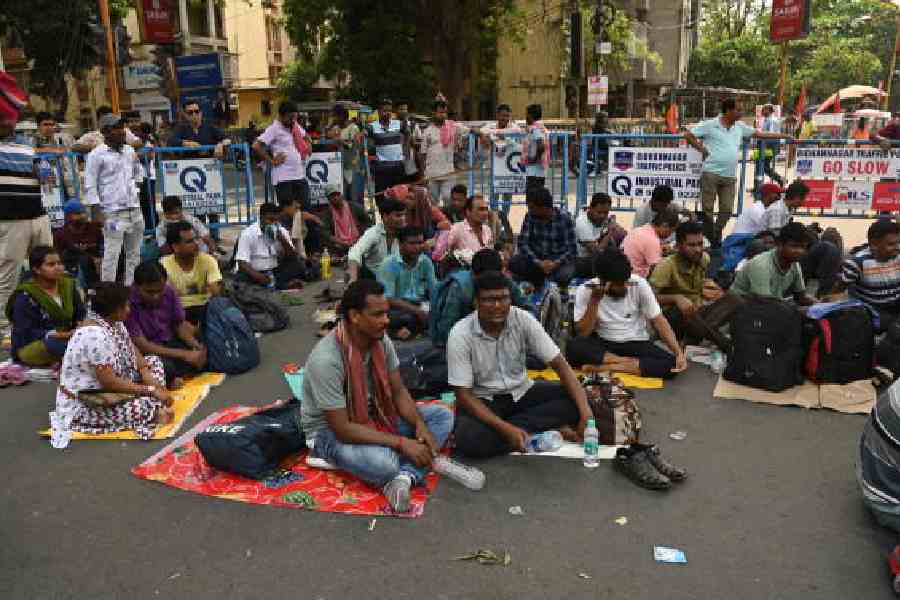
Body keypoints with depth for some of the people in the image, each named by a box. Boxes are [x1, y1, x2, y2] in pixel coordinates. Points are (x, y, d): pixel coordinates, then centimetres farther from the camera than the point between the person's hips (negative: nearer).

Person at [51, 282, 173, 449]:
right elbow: (110, 382, -29)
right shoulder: (95, 336, -30)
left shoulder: (113, 321, -2)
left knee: (154, 361, 11)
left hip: (107, 382, 11)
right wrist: (150, 389, -23)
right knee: (150, 404, -31)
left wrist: (146, 374, -9)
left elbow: (131, 350, 8)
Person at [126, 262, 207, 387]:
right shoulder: (128, 303, -23)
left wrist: (195, 345, -17)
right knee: (165, 367, -36)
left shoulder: (169, 292, -7)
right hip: (147, 352, -6)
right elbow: (141, 345, -22)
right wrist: (183, 354, -26)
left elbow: (180, 324, 4)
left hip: (170, 343, 6)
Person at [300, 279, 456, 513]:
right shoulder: (326, 359, -31)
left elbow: (398, 391, 1)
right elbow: (342, 429, -29)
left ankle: (406, 475, -24)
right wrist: (401, 443, -29)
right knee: (385, 463, -38)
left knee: (443, 416, -5)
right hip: (330, 432, -8)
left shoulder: (381, 341, -10)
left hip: (374, 415, 8)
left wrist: (420, 424, -19)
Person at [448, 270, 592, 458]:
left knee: (572, 398, -19)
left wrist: (585, 409, -27)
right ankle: (539, 433, -17)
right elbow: (463, 394, -19)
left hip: (521, 392, 3)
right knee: (469, 440, -34)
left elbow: (560, 364, -12)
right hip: (482, 400, -3)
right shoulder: (460, 335, -20)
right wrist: (505, 428, -33)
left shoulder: (523, 319, -14)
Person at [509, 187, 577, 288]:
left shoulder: (564, 218, -13)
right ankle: (537, 281, 2)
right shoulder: (529, 216, -6)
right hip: (536, 257, 3)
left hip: (559, 259, -3)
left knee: (562, 276, -36)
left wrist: (555, 263, -28)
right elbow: (523, 243, -10)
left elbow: (571, 249, -12)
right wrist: (538, 263, -24)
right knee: (513, 263, -25)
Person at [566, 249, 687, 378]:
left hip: (637, 343, 1)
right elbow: (583, 334, -14)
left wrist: (678, 352, -18)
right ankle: (631, 363, -21)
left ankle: (606, 367, -22)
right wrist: (594, 300, -25)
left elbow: (659, 321, -6)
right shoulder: (585, 290, -12)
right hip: (603, 344, -1)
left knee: (671, 364, -27)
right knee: (573, 347, -33)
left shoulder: (639, 284, -11)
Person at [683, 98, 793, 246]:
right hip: (711, 173, -5)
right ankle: (709, 238, 9)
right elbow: (688, 135, -2)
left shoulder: (740, 127, 14)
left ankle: (716, 237, 18)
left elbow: (759, 134, 20)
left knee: (727, 210, 1)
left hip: (730, 176, 5)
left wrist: (783, 136, 20)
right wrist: (701, 149, -5)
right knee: (708, 208, -2)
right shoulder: (710, 125, -2)